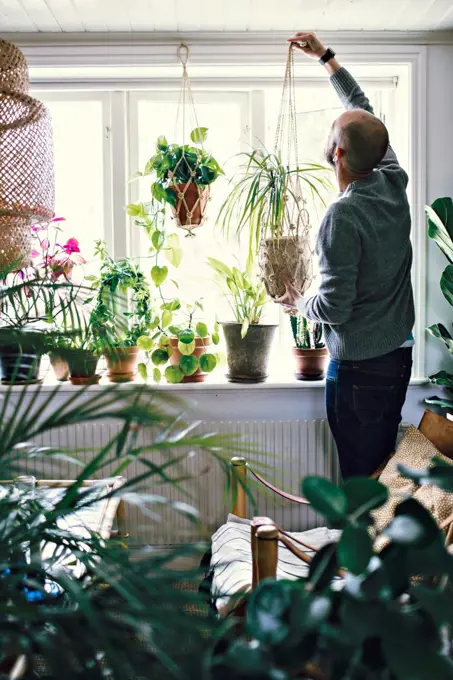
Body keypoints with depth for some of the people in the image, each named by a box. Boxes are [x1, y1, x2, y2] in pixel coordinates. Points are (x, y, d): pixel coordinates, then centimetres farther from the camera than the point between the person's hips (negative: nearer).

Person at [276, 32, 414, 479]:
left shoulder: (343, 216, -23)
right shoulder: (394, 184, -2)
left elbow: (335, 307, -21)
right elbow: (363, 109, 14)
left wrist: (298, 303, 0)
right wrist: (326, 56, 21)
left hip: (359, 366, -8)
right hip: (400, 354, 8)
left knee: (360, 479, 6)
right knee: (386, 469, 20)